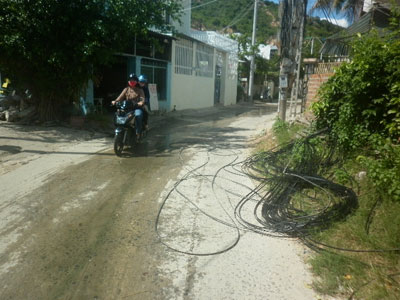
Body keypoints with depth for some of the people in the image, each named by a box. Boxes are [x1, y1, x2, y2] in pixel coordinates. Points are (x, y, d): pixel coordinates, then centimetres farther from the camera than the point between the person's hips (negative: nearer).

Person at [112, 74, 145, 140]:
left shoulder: (140, 90, 9)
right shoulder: (126, 89, 17)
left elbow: (142, 99, -5)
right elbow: (121, 97, 4)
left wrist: (141, 103, -30)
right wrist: (115, 101, -17)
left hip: (137, 108, -3)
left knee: (138, 115, -36)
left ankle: (138, 133, -28)